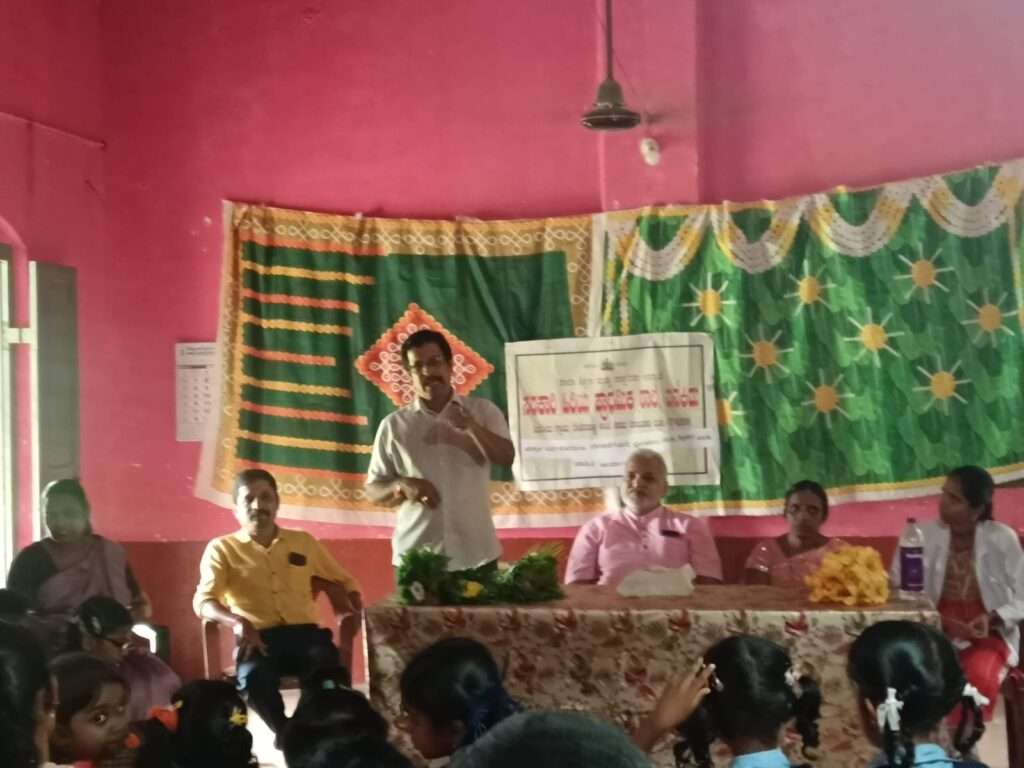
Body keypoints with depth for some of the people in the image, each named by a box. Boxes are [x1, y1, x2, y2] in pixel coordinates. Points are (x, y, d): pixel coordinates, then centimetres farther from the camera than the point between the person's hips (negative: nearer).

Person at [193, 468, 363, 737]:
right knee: (253, 677, -37)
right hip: (258, 638, -1)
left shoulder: (304, 542, 22)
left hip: (305, 632, 2)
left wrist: (353, 611, 6)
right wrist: (237, 622, -22)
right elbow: (203, 601, -2)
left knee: (328, 667, -35)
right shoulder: (222, 548, 12)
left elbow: (344, 582, 29)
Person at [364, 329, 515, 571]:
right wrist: (401, 486, -14)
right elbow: (373, 491, 7)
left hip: (476, 555, 0)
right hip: (415, 558, 0)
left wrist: (472, 427, -21)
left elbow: (507, 458, -6)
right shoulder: (394, 424, 4)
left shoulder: (482, 410, 5)